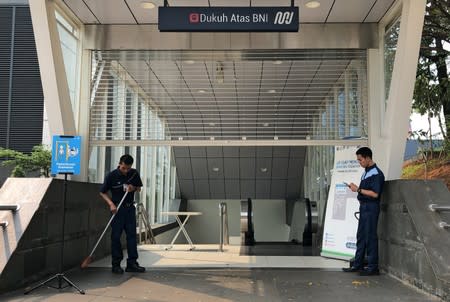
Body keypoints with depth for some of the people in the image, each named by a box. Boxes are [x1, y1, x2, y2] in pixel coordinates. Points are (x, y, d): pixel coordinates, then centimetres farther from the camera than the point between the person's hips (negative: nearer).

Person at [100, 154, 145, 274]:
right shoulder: (111, 175, -11)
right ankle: (116, 264, 9)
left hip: (130, 208, 4)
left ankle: (132, 263, 10)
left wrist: (133, 188, -10)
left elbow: (139, 188, 12)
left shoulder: (134, 174, -1)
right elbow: (102, 192, -3)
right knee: (116, 236, 0)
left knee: (132, 235, 3)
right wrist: (111, 203, -16)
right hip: (117, 208, -3)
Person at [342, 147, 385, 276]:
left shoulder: (376, 173, -13)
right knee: (361, 236, 11)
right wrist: (355, 188, 4)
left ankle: (373, 267, 2)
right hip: (363, 207, 9)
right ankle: (358, 264, 18)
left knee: (370, 236, -5)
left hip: (371, 207, -9)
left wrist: (358, 189, -16)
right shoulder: (365, 172, 16)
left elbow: (375, 193, -20)